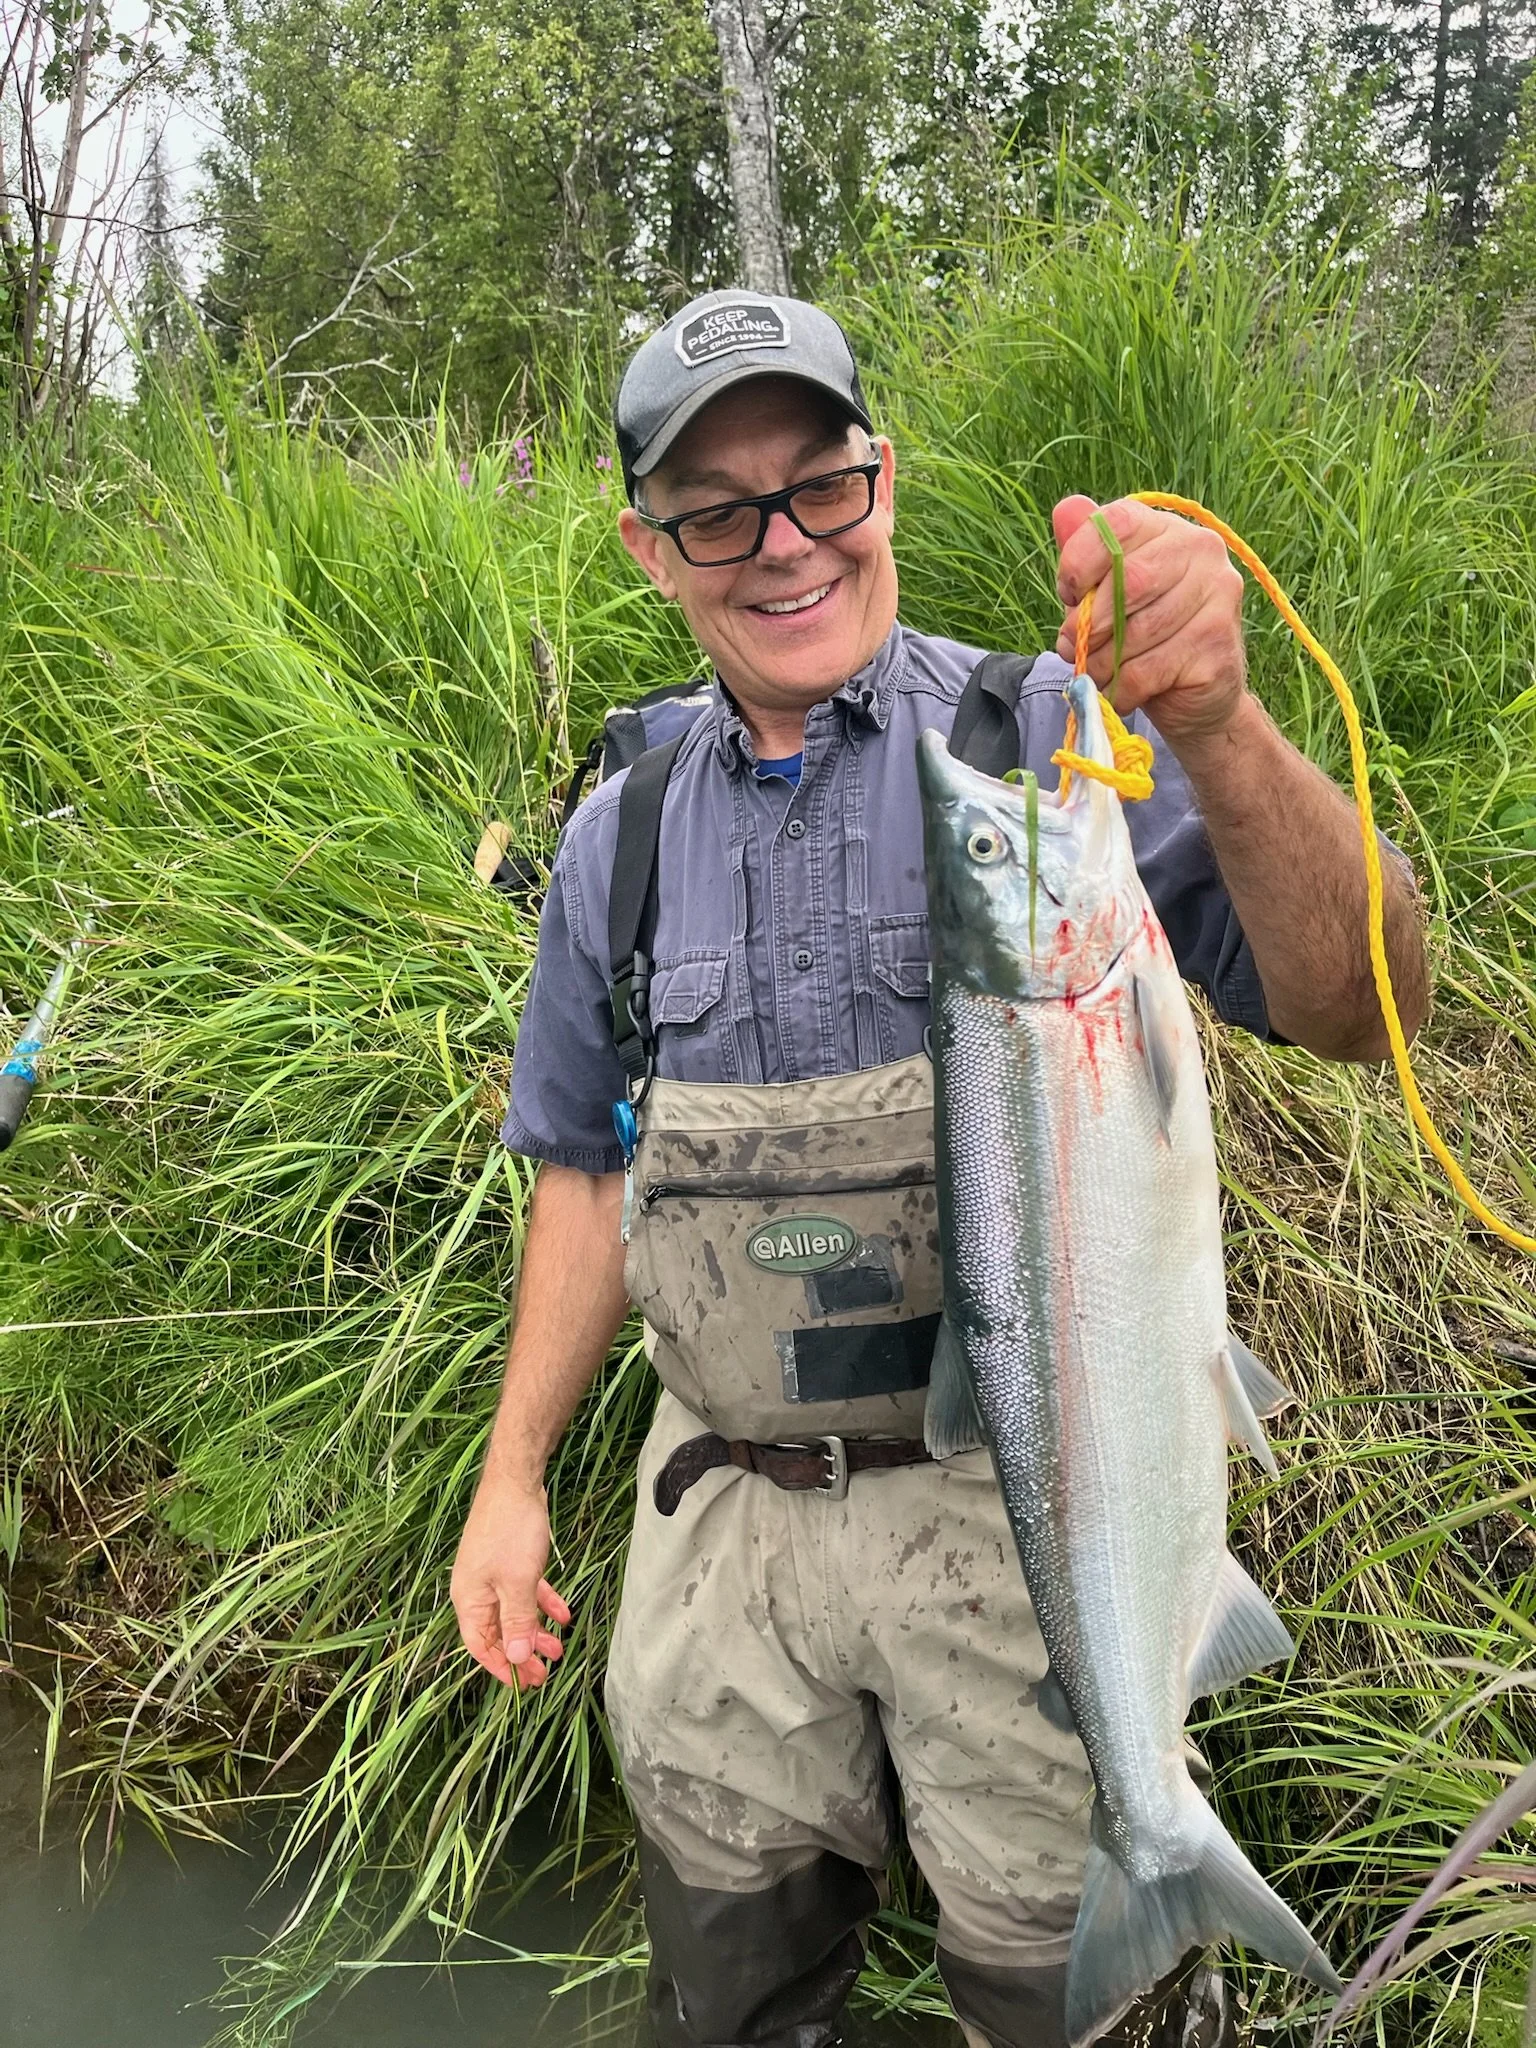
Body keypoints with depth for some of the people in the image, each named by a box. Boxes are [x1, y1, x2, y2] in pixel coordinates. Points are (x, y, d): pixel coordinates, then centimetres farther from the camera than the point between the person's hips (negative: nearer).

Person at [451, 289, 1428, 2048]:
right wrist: (512, 1478, 8)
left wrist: (1216, 728, -37)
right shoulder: (621, 837, 3)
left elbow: (1362, 1013, -21)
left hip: (1022, 1509, -3)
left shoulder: (1049, 742, -10)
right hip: (721, 1516, 4)